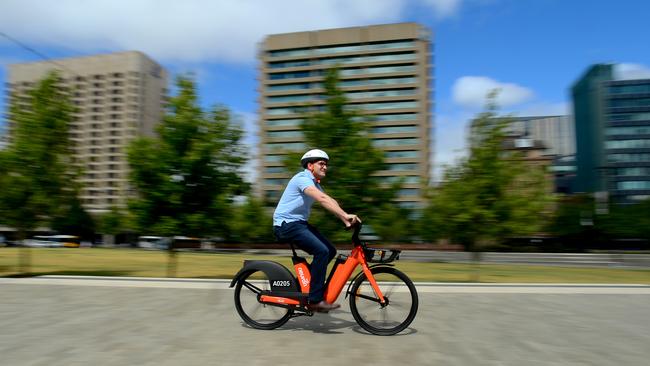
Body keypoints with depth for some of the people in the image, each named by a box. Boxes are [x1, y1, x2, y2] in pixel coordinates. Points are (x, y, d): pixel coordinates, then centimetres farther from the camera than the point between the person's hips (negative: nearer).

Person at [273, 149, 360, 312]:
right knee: (322, 251, -23)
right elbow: (322, 199, -30)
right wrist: (345, 215, -36)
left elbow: (330, 201, 5)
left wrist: (345, 219, -8)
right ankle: (315, 300, -17)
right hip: (287, 224, -10)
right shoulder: (302, 178, -15)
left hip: (300, 223, 10)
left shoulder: (315, 183, 17)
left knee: (330, 250, 1)